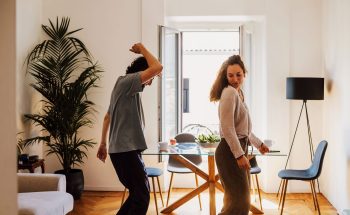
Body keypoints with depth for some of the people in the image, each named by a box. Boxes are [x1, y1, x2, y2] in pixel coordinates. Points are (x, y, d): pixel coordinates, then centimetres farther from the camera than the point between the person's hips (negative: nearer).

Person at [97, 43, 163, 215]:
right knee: (142, 196, -6)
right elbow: (157, 67, -23)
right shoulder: (126, 81, -11)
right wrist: (142, 49, -7)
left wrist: (103, 144, 28)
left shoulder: (126, 87, 18)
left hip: (122, 149, 10)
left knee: (137, 194, 16)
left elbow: (107, 117, 25)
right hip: (126, 150, -10)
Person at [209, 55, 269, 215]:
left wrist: (258, 144, 32)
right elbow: (227, 128, -22)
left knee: (240, 200, 14)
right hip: (230, 152, -10)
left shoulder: (238, 93, 17)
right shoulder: (229, 92, -14)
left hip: (238, 149, 10)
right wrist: (239, 155, -24)